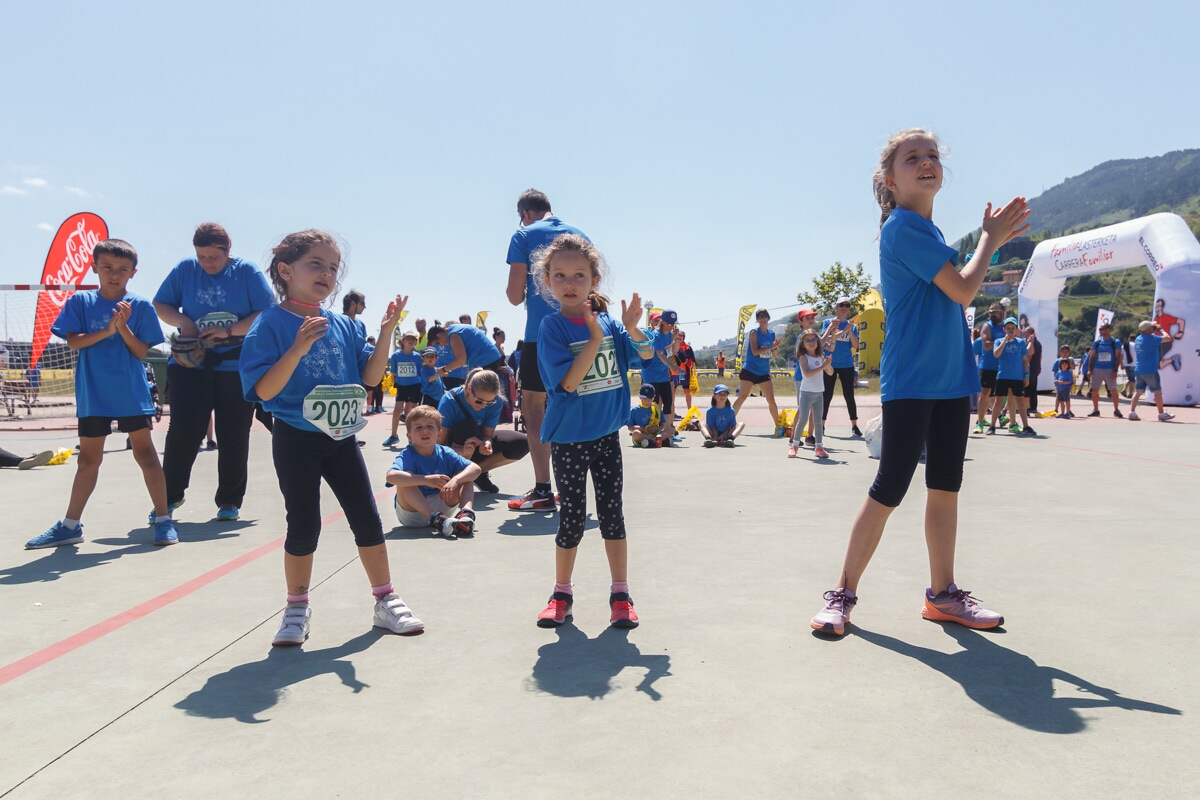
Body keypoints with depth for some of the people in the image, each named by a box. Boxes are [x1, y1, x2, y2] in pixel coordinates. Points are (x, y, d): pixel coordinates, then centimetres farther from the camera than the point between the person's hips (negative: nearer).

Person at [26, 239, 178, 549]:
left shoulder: (141, 306, -1)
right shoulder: (80, 301, 4)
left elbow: (141, 351, -4)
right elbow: (73, 341, -5)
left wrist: (123, 327, -19)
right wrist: (107, 330, -17)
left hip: (132, 394, -2)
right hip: (93, 394, 2)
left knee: (145, 453, 0)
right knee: (88, 459, 11)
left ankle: (163, 520, 6)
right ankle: (70, 525, 22)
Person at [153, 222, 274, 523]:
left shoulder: (247, 272, -2)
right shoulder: (185, 269, 4)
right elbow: (160, 305, 11)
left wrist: (229, 331, -17)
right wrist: (182, 321, -9)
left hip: (237, 366, -1)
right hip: (191, 364, 1)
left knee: (234, 436, 4)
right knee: (183, 430, -5)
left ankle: (229, 500, 18)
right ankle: (170, 494, 15)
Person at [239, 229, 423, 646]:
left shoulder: (344, 326, 6)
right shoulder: (271, 324, -8)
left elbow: (370, 377, 5)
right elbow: (264, 390, -16)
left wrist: (385, 334, -6)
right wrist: (298, 349, -29)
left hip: (342, 437, 4)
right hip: (296, 439, -4)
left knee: (367, 519, 6)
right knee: (304, 525, 2)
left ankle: (386, 600, 20)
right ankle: (297, 608, 22)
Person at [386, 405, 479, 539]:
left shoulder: (444, 453, -3)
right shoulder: (407, 455, -14)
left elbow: (475, 468, -12)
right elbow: (391, 476, -36)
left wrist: (455, 480, -31)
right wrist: (426, 480, -41)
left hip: (441, 507, 4)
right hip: (412, 513, -3)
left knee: (464, 477, -9)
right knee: (405, 480, -29)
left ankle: (466, 513, -34)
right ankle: (437, 520, -40)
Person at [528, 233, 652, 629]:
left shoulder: (607, 320, 0)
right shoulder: (552, 326, -12)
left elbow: (645, 353, 1)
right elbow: (568, 381, -21)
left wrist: (631, 328, -18)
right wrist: (596, 338, -25)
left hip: (607, 434, 3)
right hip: (569, 438, -3)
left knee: (612, 512, 9)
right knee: (572, 518, 7)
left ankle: (620, 594, 21)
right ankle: (562, 593, 26)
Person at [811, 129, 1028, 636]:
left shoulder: (926, 231, 16)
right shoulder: (904, 226, -13)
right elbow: (964, 291, -12)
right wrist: (990, 239, 0)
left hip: (951, 379, 9)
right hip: (910, 382, -9)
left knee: (945, 488, 12)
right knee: (888, 491, -5)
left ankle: (942, 595, 24)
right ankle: (843, 594, 7)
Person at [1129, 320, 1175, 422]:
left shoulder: (1138, 339, 11)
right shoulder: (1151, 338, -14)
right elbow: (1166, 338, -13)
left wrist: (1155, 330, 23)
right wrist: (1161, 330, 3)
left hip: (1139, 370, 8)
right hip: (1150, 370, -8)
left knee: (1138, 391, 5)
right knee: (1158, 391, 3)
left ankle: (1132, 412, -5)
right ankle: (1162, 414, 10)